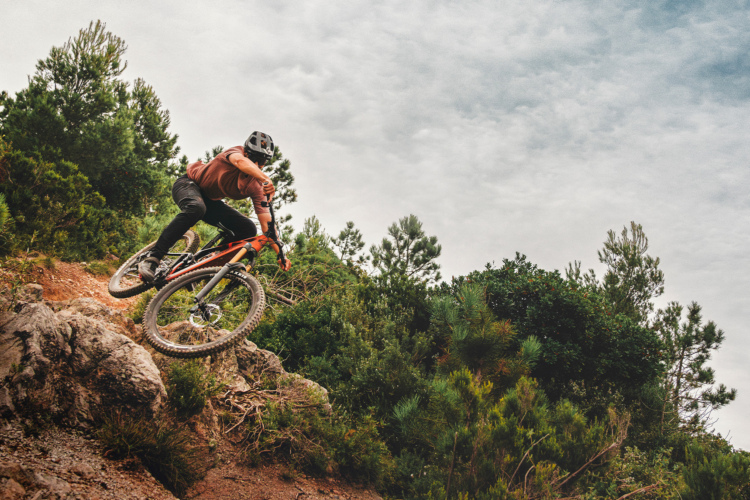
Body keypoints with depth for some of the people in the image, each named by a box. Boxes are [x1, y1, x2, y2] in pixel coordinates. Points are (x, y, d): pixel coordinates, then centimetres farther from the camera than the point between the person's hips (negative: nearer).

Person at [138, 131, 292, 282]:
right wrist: (265, 178, -67)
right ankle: (152, 259, -38)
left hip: (211, 201, 6)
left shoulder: (256, 187, -12)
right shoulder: (237, 151, -22)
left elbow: (266, 223, -16)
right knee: (196, 208, -40)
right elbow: (240, 161, -49)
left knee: (248, 230, -11)